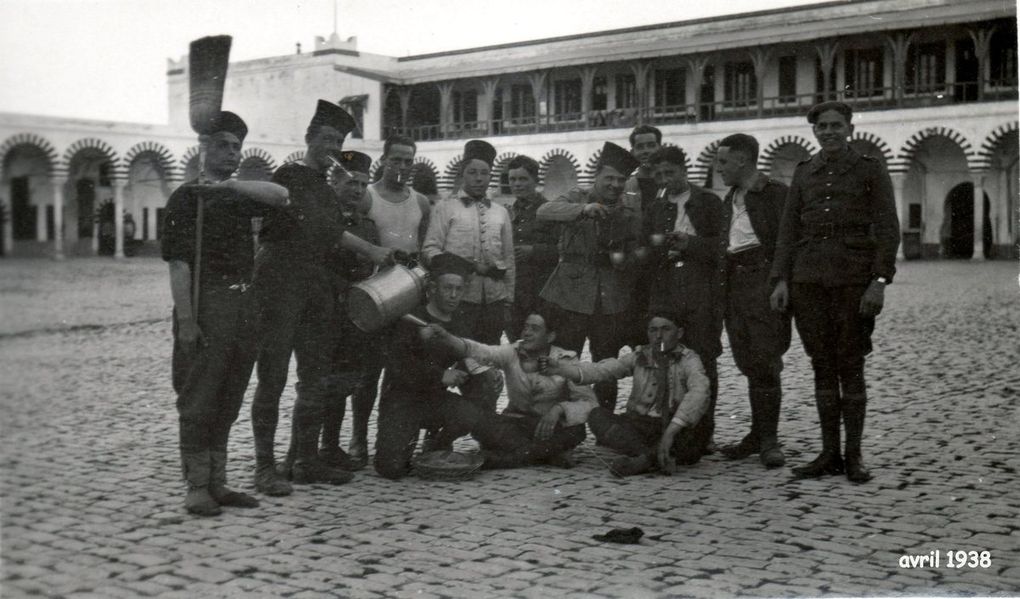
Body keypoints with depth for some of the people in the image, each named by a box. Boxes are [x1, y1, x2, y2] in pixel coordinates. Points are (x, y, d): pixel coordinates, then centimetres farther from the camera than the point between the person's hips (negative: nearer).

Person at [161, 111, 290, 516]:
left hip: (243, 307, 7)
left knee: (228, 403, 11)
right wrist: (185, 321, -17)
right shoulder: (187, 197, -2)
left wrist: (229, 183, -14)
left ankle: (217, 483, 19)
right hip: (206, 306, -6)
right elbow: (178, 263, -9)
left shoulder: (240, 197, 17)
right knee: (198, 403, -2)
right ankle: (197, 489, 4)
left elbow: (280, 196, -3)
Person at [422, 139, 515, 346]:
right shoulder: (445, 208, 6)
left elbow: (509, 259, 17)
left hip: (495, 298, 3)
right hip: (459, 297, -3)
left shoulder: (501, 212, 17)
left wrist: (508, 300, 13)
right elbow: (430, 249, -1)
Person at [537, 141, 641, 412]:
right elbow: (543, 212, -12)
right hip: (570, 298, -2)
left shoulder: (629, 218, 13)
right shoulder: (577, 199, 7)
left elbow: (635, 261, 16)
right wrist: (583, 209, -26)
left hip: (611, 304, 2)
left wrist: (622, 260, -7)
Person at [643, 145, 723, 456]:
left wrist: (690, 243, -11)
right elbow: (646, 256, 15)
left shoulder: (709, 203, 9)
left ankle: (702, 435, 0)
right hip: (664, 294, 3)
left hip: (702, 293, -3)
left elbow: (722, 247, 1)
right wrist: (657, 247, -6)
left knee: (703, 363, -5)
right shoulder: (654, 210, 20)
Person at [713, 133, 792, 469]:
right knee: (748, 363, 8)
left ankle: (769, 440, -5)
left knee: (766, 362, -9)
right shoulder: (729, 200, 21)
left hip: (763, 278, -7)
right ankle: (758, 434, 14)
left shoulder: (775, 193, -3)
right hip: (733, 283, 7)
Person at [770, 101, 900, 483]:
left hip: (853, 279, -3)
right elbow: (788, 229, 12)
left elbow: (887, 230, -2)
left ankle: (854, 455, 8)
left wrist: (880, 280, -12)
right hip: (808, 279, 3)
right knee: (822, 368, 6)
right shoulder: (803, 173, 13)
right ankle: (829, 454, 12)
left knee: (850, 367, -1)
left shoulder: (871, 171, 3)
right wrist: (781, 279, 3)